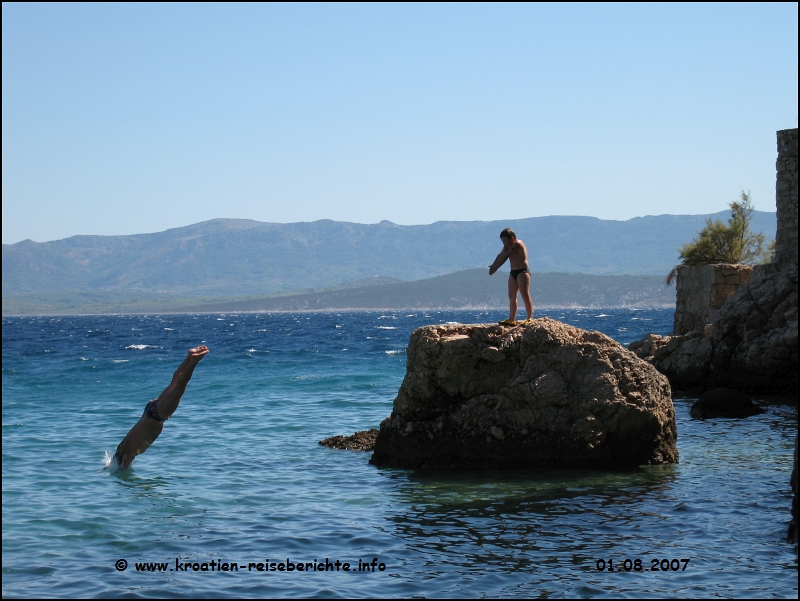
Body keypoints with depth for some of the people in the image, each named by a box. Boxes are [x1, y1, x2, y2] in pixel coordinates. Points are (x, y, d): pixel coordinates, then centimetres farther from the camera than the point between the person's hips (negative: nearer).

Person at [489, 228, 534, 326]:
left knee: (525, 295, -13)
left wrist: (495, 267, -19)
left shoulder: (517, 244, -14)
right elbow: (500, 256, 2)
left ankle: (530, 318, -14)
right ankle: (511, 320, 12)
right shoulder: (508, 246, 14)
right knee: (511, 296, 9)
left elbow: (505, 257, -18)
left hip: (522, 271, -10)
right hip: (513, 272, 10)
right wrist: (493, 266, -14)